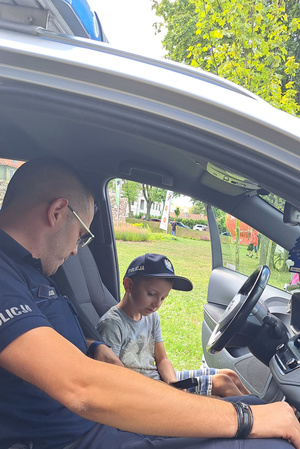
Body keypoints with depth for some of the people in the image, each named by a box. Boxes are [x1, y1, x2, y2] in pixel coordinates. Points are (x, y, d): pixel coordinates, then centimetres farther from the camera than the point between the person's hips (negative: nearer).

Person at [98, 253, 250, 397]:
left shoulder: (151, 317, 6)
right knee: (222, 383, -12)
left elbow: (162, 360, 8)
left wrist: (172, 382, -15)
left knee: (229, 375, 4)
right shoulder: (112, 324, -20)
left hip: (162, 378, 8)